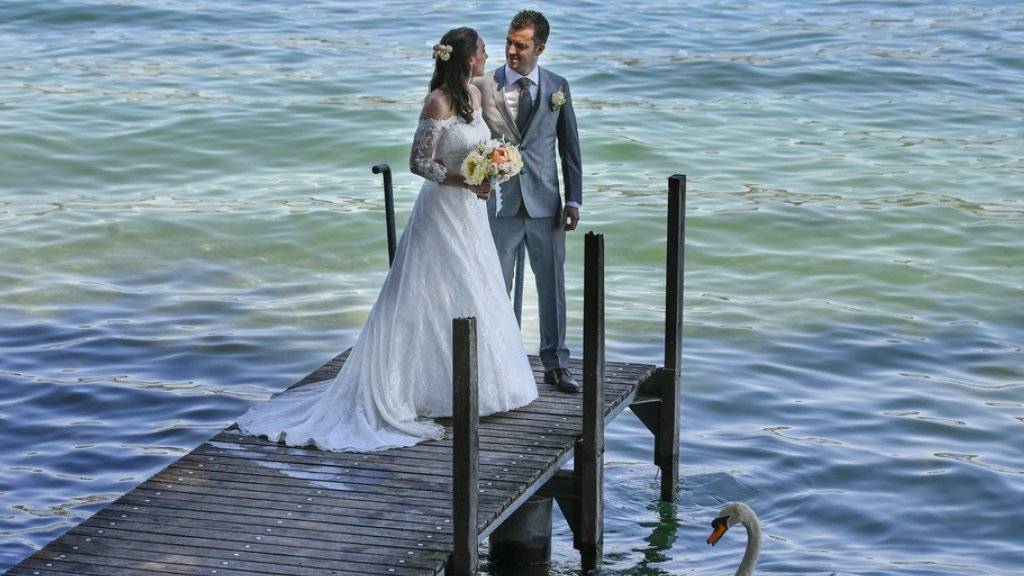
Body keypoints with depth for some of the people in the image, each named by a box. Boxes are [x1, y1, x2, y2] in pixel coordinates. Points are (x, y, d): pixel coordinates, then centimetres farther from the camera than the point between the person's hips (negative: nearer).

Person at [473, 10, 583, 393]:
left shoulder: (557, 87, 4)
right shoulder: (483, 88, -2)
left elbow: (569, 147, 7)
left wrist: (573, 200, 1)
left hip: (545, 203, 1)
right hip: (499, 204, -1)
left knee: (552, 286, 7)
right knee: (495, 288, 5)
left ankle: (555, 365, 17)